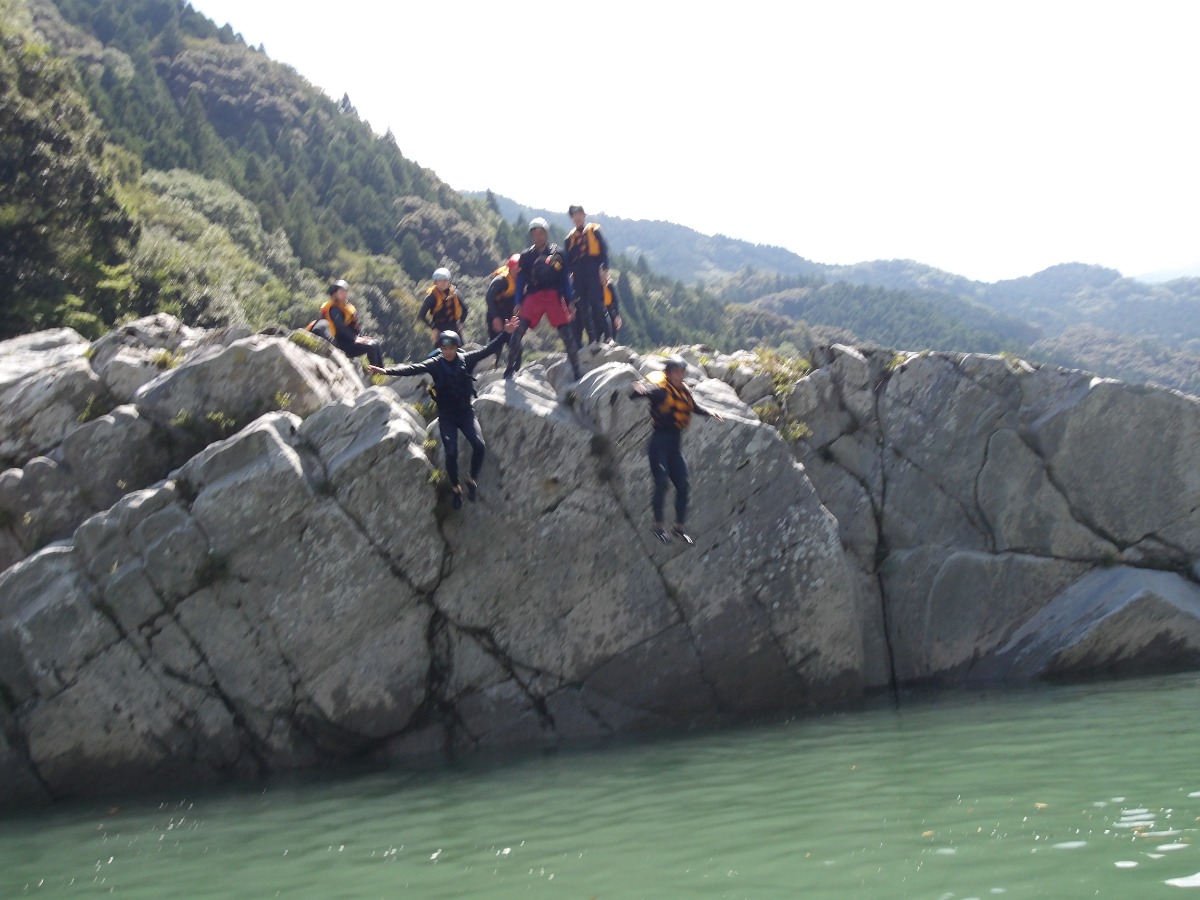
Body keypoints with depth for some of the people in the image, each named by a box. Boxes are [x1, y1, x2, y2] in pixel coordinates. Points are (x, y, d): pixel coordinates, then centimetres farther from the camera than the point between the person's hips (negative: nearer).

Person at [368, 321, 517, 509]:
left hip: (466, 411, 1)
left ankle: (472, 480, 7)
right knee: (451, 452, -10)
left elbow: (488, 349, -9)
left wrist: (505, 333, -20)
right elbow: (412, 368, -19)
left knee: (479, 445, -17)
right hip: (446, 416, -1)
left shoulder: (467, 360, -7)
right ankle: (455, 488, 13)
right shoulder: (435, 364, -9)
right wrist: (386, 371, -31)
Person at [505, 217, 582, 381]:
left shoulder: (557, 253, 7)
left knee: (566, 333, -5)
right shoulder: (526, 256, 9)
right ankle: (511, 368, 0)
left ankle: (577, 372, 4)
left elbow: (565, 279, 10)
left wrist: (570, 302, 5)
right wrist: (517, 303, 1)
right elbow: (520, 281, 10)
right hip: (533, 297, 0)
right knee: (518, 330, -13)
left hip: (554, 296, 0)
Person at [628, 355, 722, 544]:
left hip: (676, 443, 7)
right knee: (661, 484, -14)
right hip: (660, 441, -7)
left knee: (683, 486, 6)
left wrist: (710, 413, 17)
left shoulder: (683, 391, 10)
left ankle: (679, 527, 19)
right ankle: (658, 526, -1)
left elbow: (694, 407, 30)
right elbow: (639, 391, -27)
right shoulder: (659, 388, -12)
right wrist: (638, 389, -49)